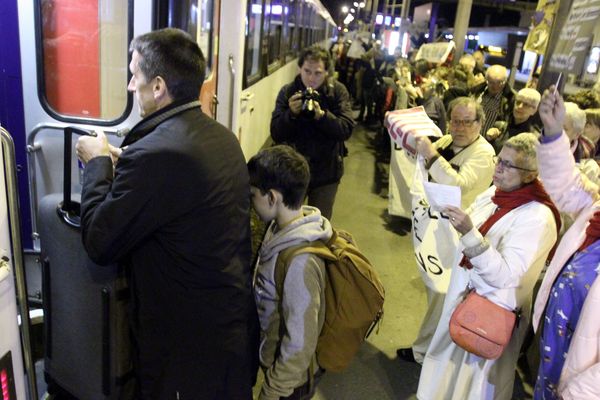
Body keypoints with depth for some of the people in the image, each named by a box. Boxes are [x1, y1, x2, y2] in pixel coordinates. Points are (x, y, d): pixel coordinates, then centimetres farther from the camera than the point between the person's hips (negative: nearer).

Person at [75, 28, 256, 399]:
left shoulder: (154, 153, -27)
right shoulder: (223, 136, -1)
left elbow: (99, 243, -19)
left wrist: (98, 163, -7)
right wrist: (123, 162, 8)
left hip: (189, 336, -7)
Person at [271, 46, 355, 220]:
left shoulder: (338, 91, -8)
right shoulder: (287, 92, -8)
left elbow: (346, 130, -17)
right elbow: (276, 135, -11)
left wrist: (322, 115, -32)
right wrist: (291, 113, -28)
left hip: (326, 171, 0)